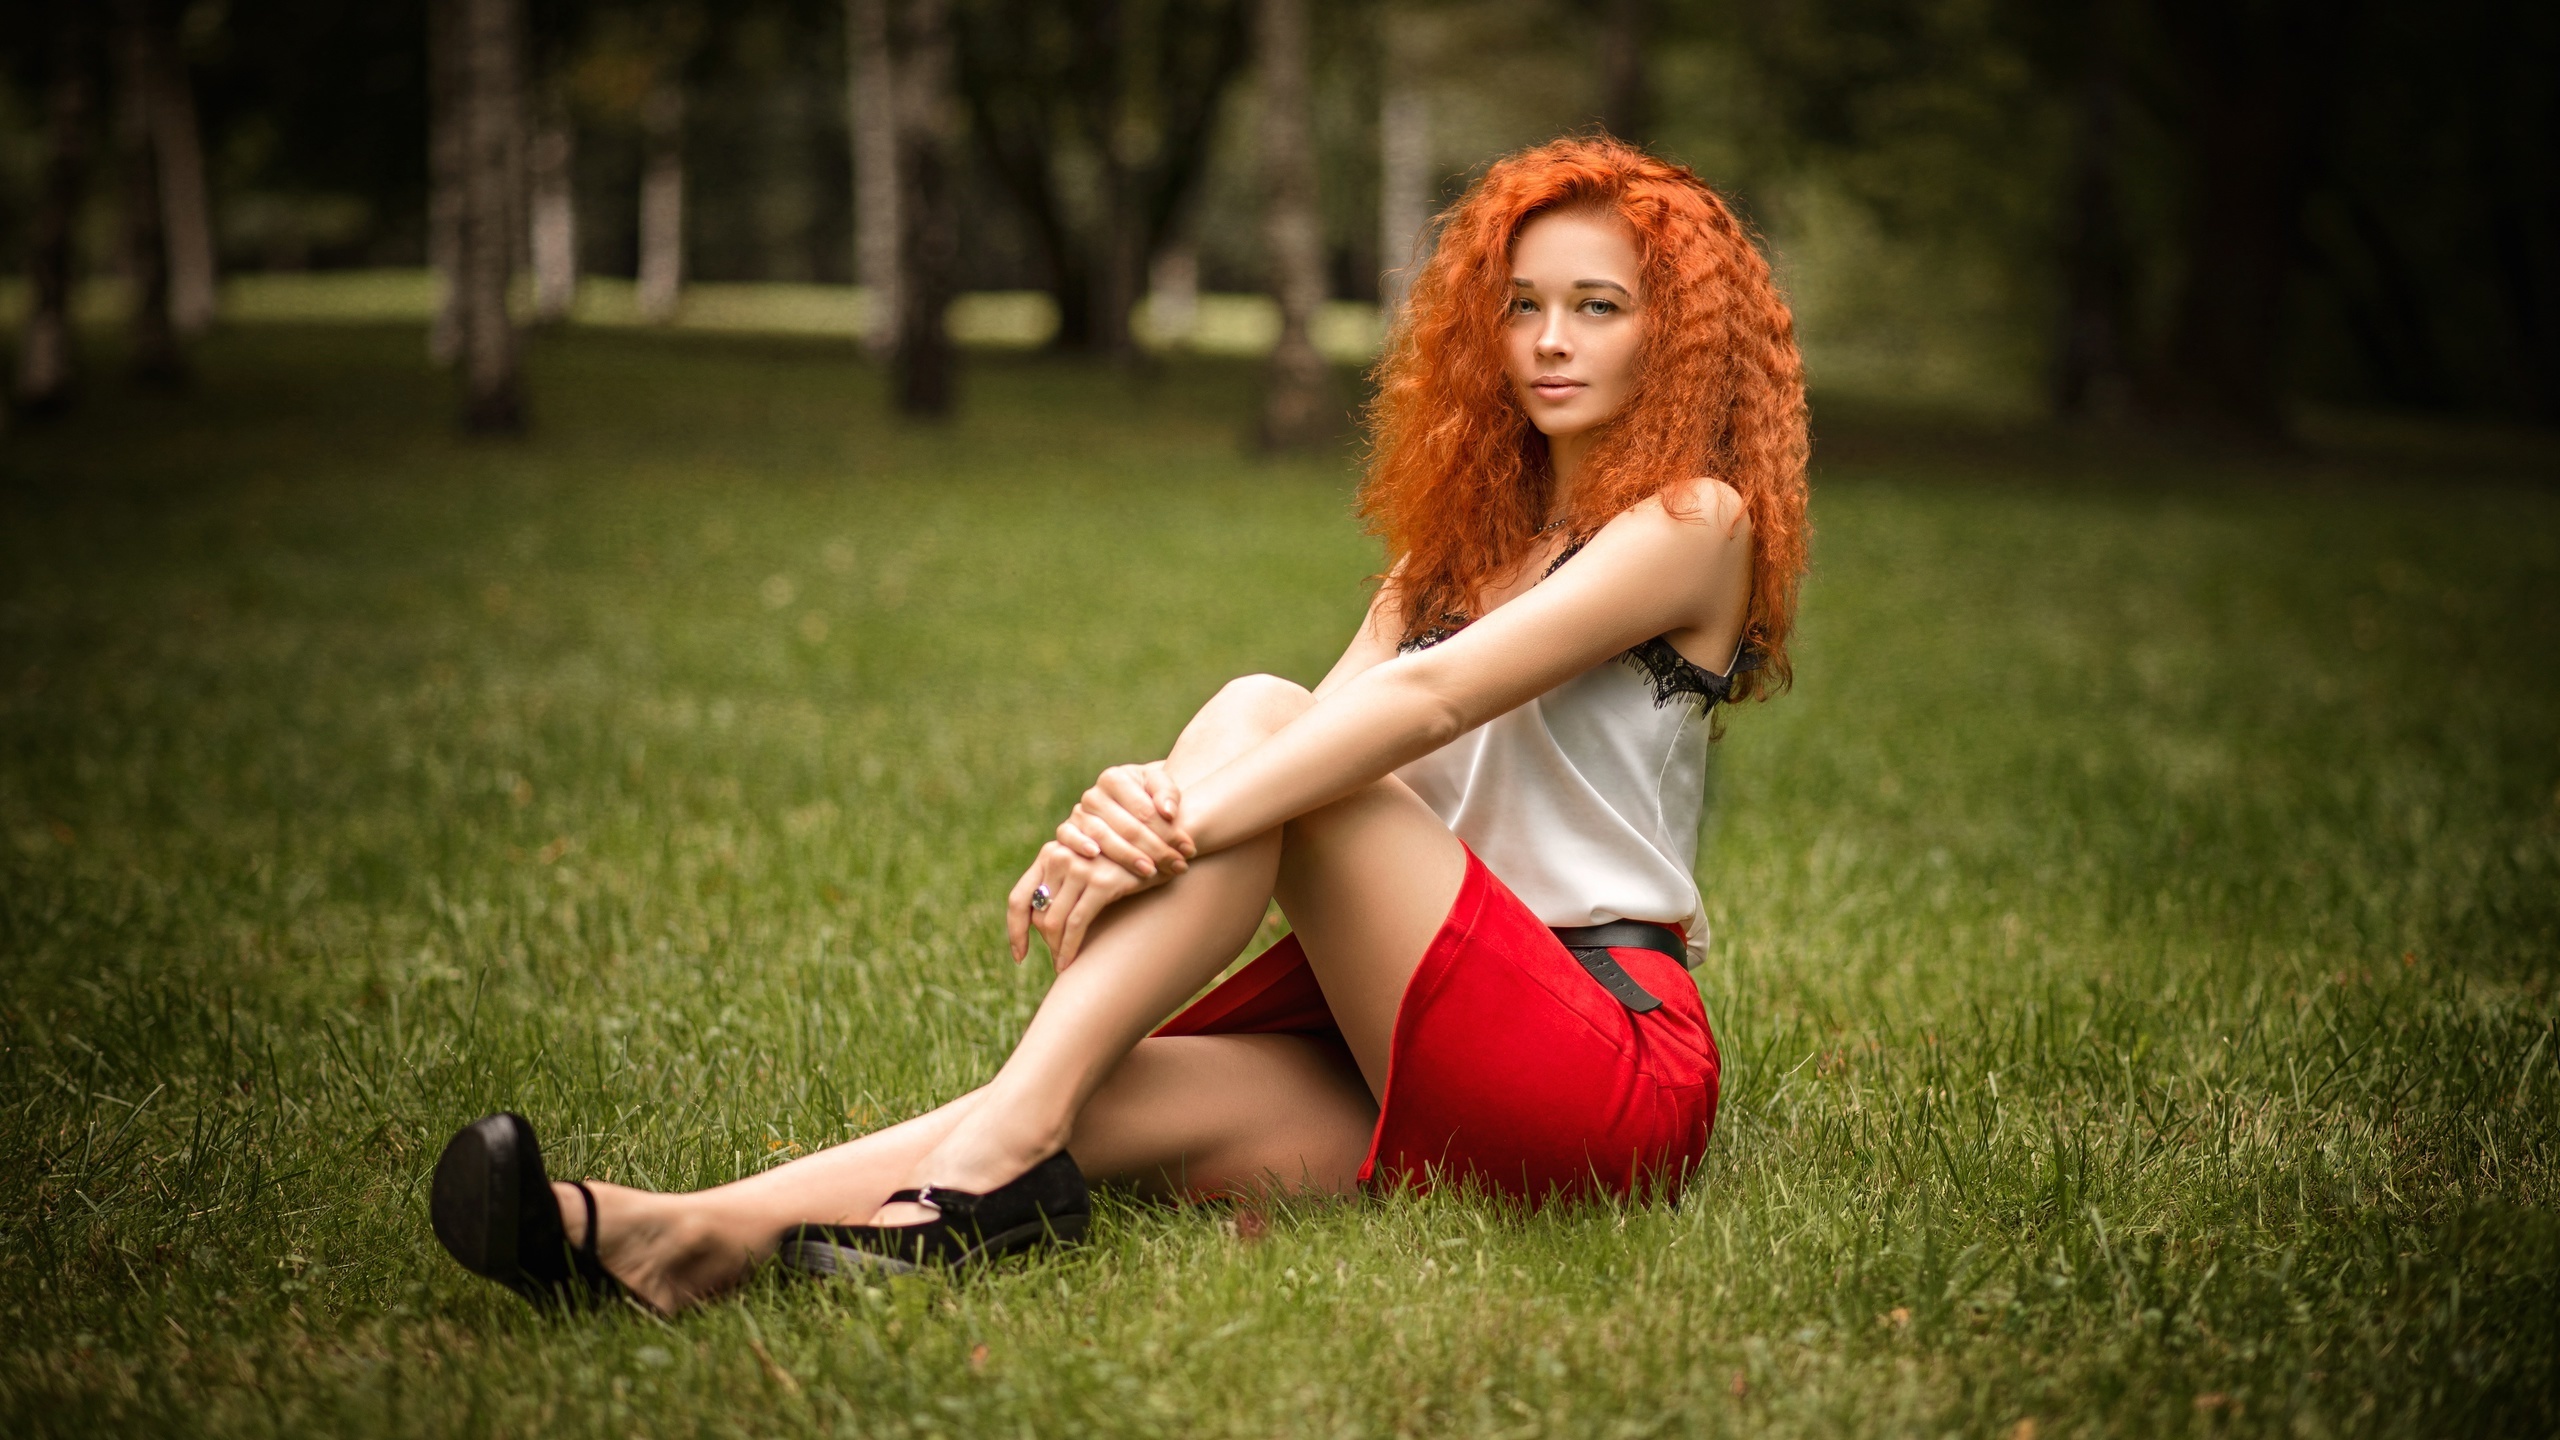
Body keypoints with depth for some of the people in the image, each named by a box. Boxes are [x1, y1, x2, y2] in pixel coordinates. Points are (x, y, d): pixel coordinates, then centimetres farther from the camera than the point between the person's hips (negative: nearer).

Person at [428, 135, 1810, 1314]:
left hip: (1613, 1062, -6)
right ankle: (693, 1237, -41)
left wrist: (1177, 825, -27)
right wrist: (1134, 810, -20)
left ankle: (1007, 1143, -28)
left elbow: (1431, 699, -17)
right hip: (1419, 1070, 6)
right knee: (1120, 1098, -23)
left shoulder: (1694, 518, -1)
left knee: (1256, 716, -21)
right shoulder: (1458, 537, 22)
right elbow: (1349, 711, 2)